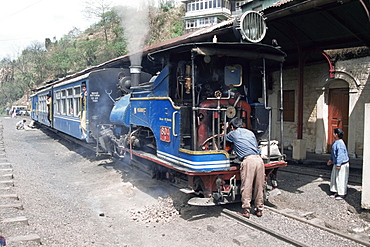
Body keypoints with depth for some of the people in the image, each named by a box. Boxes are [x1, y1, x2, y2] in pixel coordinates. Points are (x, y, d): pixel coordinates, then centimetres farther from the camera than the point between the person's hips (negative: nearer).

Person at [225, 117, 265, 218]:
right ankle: (259, 210, 19)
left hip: (248, 160, -5)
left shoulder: (232, 134, 13)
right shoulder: (250, 132, 25)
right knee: (259, 187, 11)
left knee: (246, 187, 1)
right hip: (259, 159, 5)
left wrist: (225, 129, 45)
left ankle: (246, 211, 4)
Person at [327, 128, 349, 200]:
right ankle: (336, 192, 26)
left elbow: (340, 154, -27)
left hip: (342, 164, -10)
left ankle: (342, 194, 10)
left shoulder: (340, 143, -24)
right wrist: (331, 160, 24)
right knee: (334, 178, 15)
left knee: (341, 179, -1)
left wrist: (338, 164, -27)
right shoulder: (335, 142, 8)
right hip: (336, 163, 10)